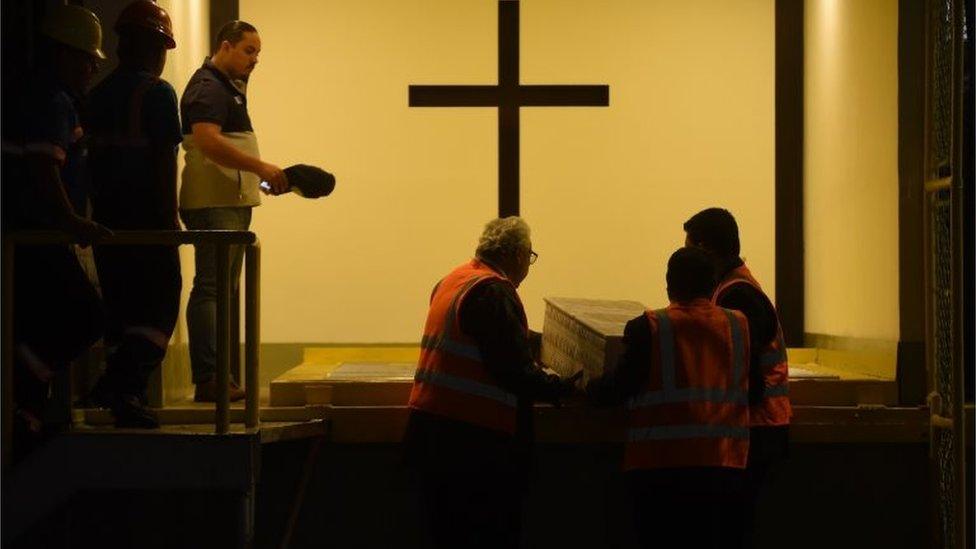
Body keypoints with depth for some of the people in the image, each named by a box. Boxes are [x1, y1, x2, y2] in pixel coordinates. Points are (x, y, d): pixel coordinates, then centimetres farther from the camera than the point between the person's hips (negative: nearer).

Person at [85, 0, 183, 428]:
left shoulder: (99, 95, 12)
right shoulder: (157, 93, -8)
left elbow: (93, 157, 14)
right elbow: (164, 157, -12)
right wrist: (170, 216, -9)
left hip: (107, 218, 7)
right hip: (147, 218, -7)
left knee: (120, 309, 13)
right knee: (159, 307, -2)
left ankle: (123, 395, 13)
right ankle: (121, 384, -19)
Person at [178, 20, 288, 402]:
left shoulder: (228, 88, 21)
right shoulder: (208, 88, -12)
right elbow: (208, 141, -25)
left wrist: (263, 178, 17)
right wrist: (261, 168, -26)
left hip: (232, 203, 11)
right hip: (214, 204, -11)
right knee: (210, 289, -11)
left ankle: (219, 377, 18)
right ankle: (207, 381, -12)